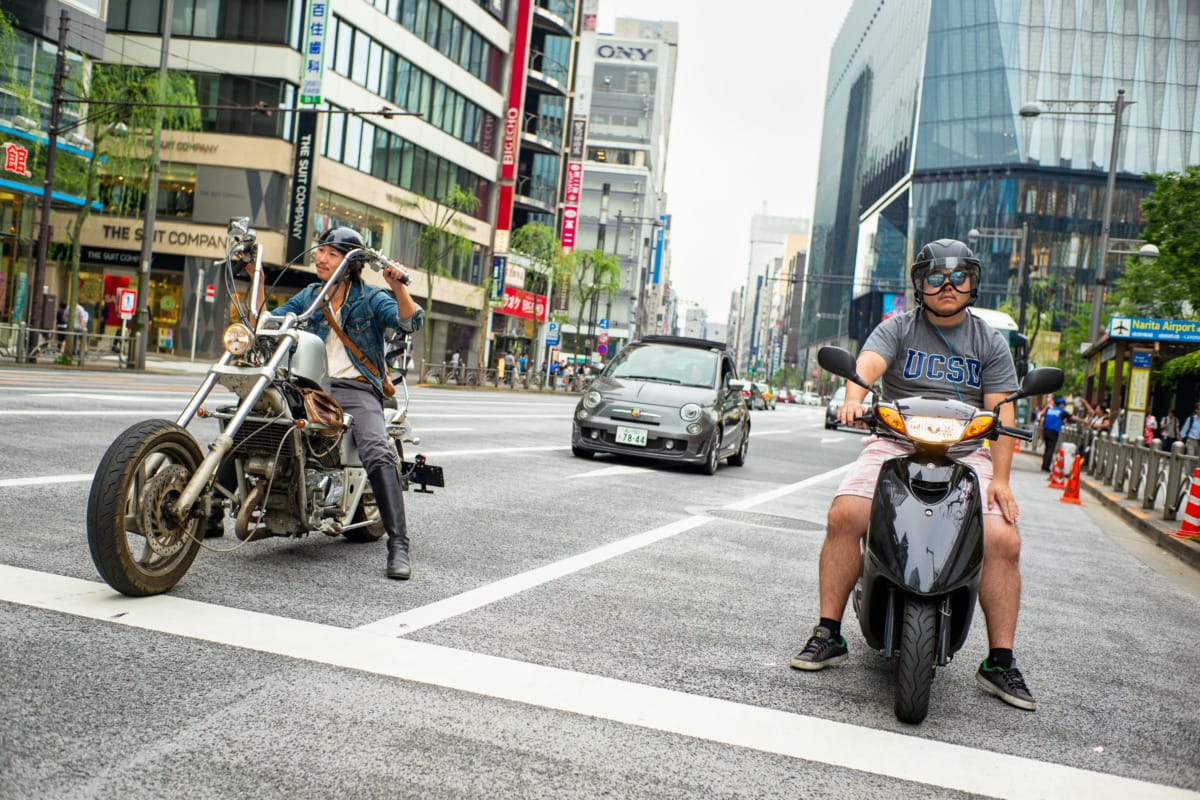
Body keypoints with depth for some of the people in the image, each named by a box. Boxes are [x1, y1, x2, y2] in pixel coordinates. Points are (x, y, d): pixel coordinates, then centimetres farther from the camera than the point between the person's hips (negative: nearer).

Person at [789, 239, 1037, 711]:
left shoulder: (990, 344, 12)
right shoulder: (897, 329, 9)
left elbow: (1001, 412, 3)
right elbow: (867, 364, -12)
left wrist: (999, 477, -11)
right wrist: (853, 399, -37)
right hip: (895, 443, -1)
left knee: (1004, 541, -18)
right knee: (843, 516, -24)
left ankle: (999, 662, -3)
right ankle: (829, 634, -11)